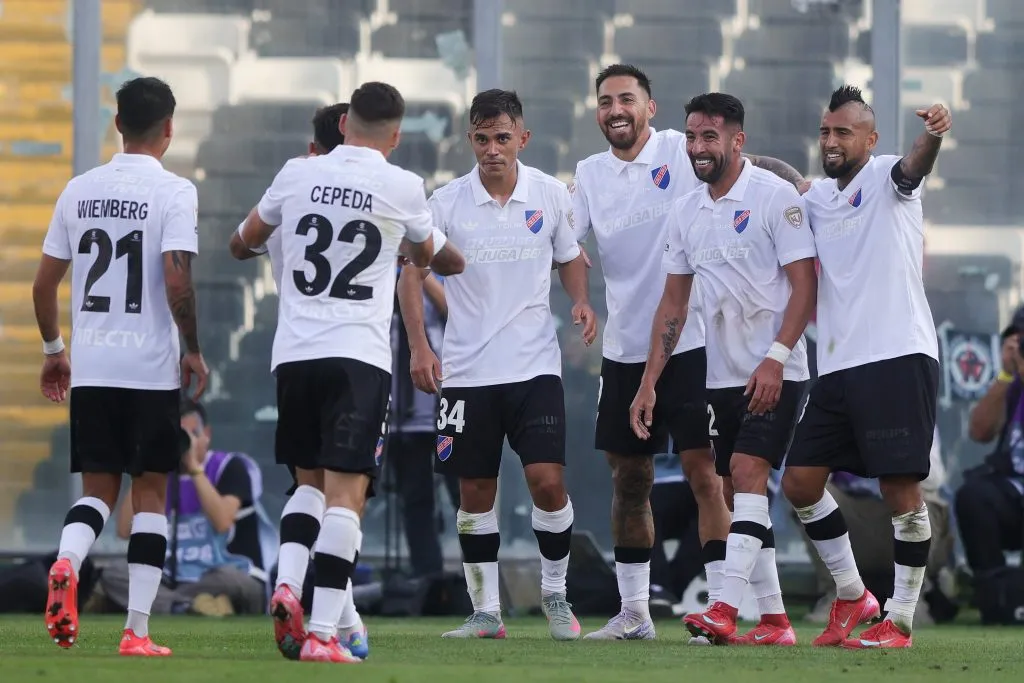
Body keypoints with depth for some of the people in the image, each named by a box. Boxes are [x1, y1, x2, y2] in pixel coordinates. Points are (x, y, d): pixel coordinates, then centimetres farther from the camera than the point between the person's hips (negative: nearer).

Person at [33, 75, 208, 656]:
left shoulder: (79, 190, 7)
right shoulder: (174, 192, -8)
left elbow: (44, 285, 9)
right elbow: (177, 281, -17)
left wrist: (54, 349, 23)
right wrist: (193, 351, -4)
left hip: (90, 368, 4)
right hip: (152, 367, -4)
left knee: (98, 487, 12)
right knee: (150, 494, 6)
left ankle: (66, 563, -19)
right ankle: (138, 630, 2)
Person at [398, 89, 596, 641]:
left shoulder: (551, 196, 0)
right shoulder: (447, 202, -4)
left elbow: (569, 258, 16)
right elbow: (412, 273, 1)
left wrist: (581, 301, -4)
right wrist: (418, 346, -10)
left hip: (535, 366, 0)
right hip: (467, 368, 0)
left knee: (547, 481, -11)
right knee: (474, 492, 3)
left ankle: (555, 594, 10)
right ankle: (485, 611, 14)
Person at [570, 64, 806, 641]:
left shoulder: (682, 151, -4)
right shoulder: (590, 175, 10)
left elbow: (759, 167, -7)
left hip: (691, 343, -5)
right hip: (625, 350, 5)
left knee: (705, 473, -9)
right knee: (629, 480, 10)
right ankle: (634, 611, 20)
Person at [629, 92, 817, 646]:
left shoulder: (774, 196, -9)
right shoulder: (685, 212, 10)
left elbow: (804, 285, -12)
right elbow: (673, 302, 16)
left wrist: (774, 359, -22)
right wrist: (649, 382, 11)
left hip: (774, 374, -7)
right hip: (721, 374, 7)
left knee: (746, 471, -19)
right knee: (737, 493, 5)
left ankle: (725, 610, -26)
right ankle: (774, 620, 11)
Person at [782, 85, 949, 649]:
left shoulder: (885, 178, -3)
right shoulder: (817, 197, 15)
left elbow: (915, 165, -25)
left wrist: (932, 136, -49)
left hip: (899, 356, -7)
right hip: (837, 366, 7)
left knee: (901, 489, -8)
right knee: (799, 482, 6)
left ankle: (899, 620, 0)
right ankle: (852, 595, 21)